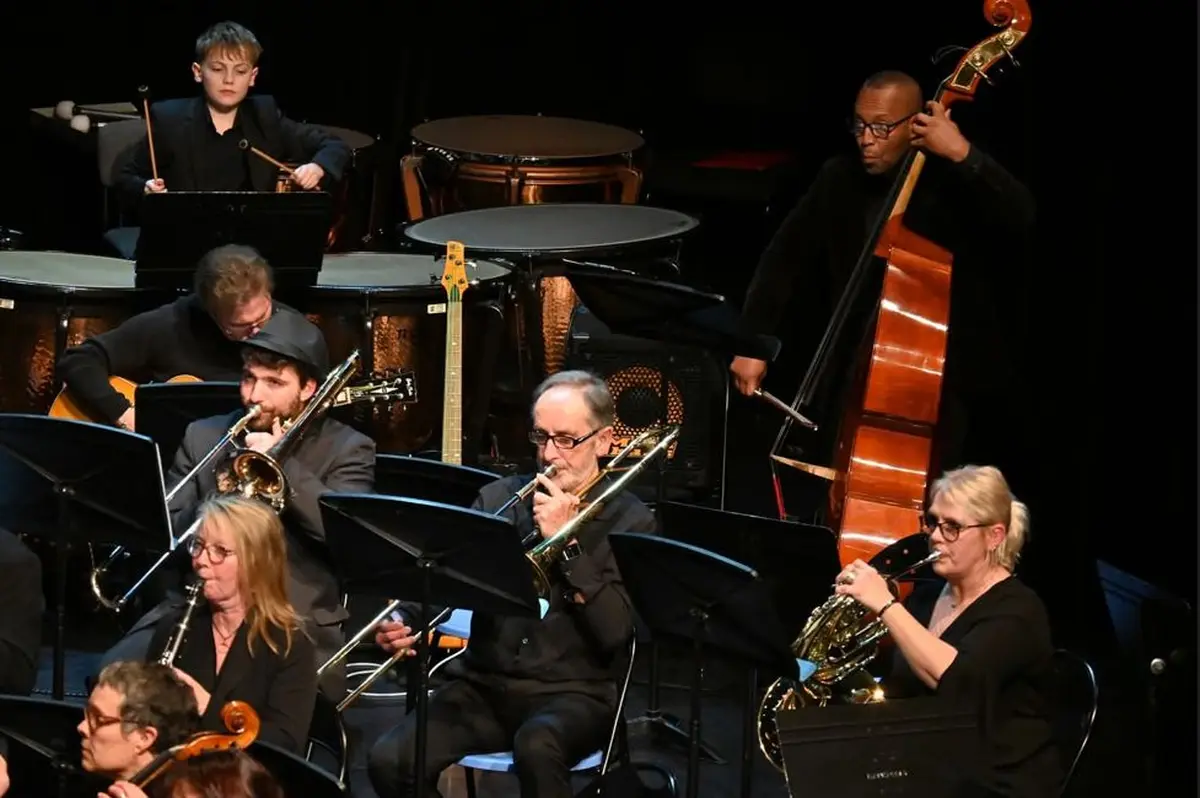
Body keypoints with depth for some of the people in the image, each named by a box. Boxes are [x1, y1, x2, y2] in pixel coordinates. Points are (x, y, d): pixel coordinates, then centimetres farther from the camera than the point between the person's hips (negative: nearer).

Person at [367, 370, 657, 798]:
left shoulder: (630, 521, 0)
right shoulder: (499, 498, 10)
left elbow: (615, 632, -11)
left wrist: (566, 543, -16)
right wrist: (407, 621, -22)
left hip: (573, 692, -3)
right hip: (485, 683, 3)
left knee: (536, 747, -38)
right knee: (390, 760, -23)